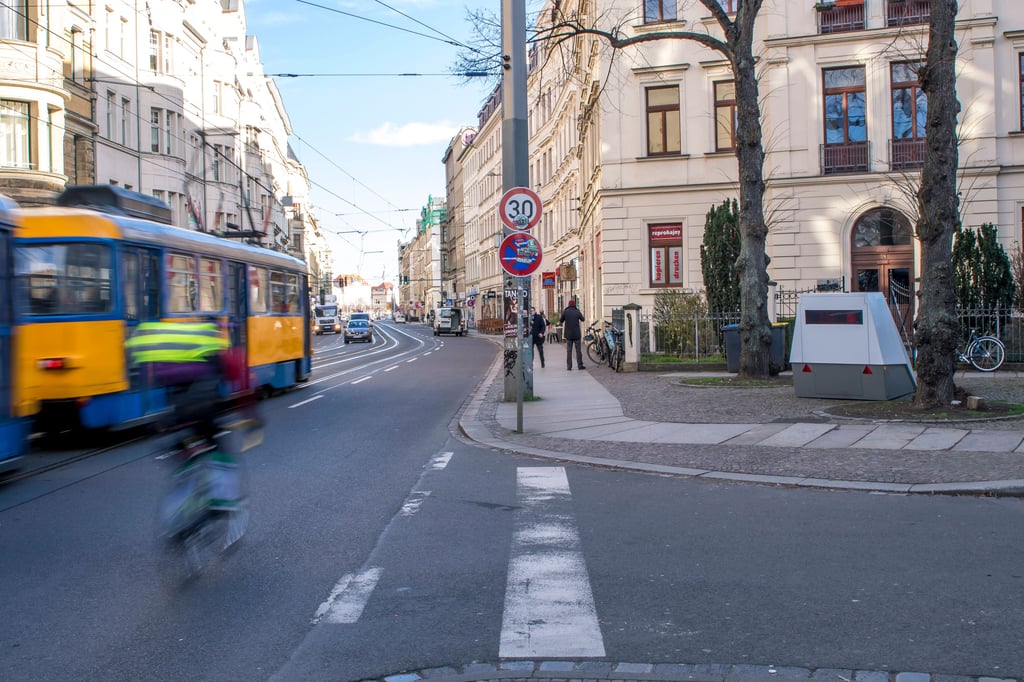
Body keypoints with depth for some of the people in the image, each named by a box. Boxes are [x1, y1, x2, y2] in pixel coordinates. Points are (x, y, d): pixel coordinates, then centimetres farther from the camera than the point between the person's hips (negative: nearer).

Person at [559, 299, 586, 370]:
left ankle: (569, 366, 2)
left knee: (569, 351, 5)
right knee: (578, 350, 6)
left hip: (568, 334, 0)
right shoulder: (577, 312, -5)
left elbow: (561, 321, 5)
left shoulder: (565, 312, -6)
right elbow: (582, 319, 13)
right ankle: (580, 365, 6)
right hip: (577, 334, 0)